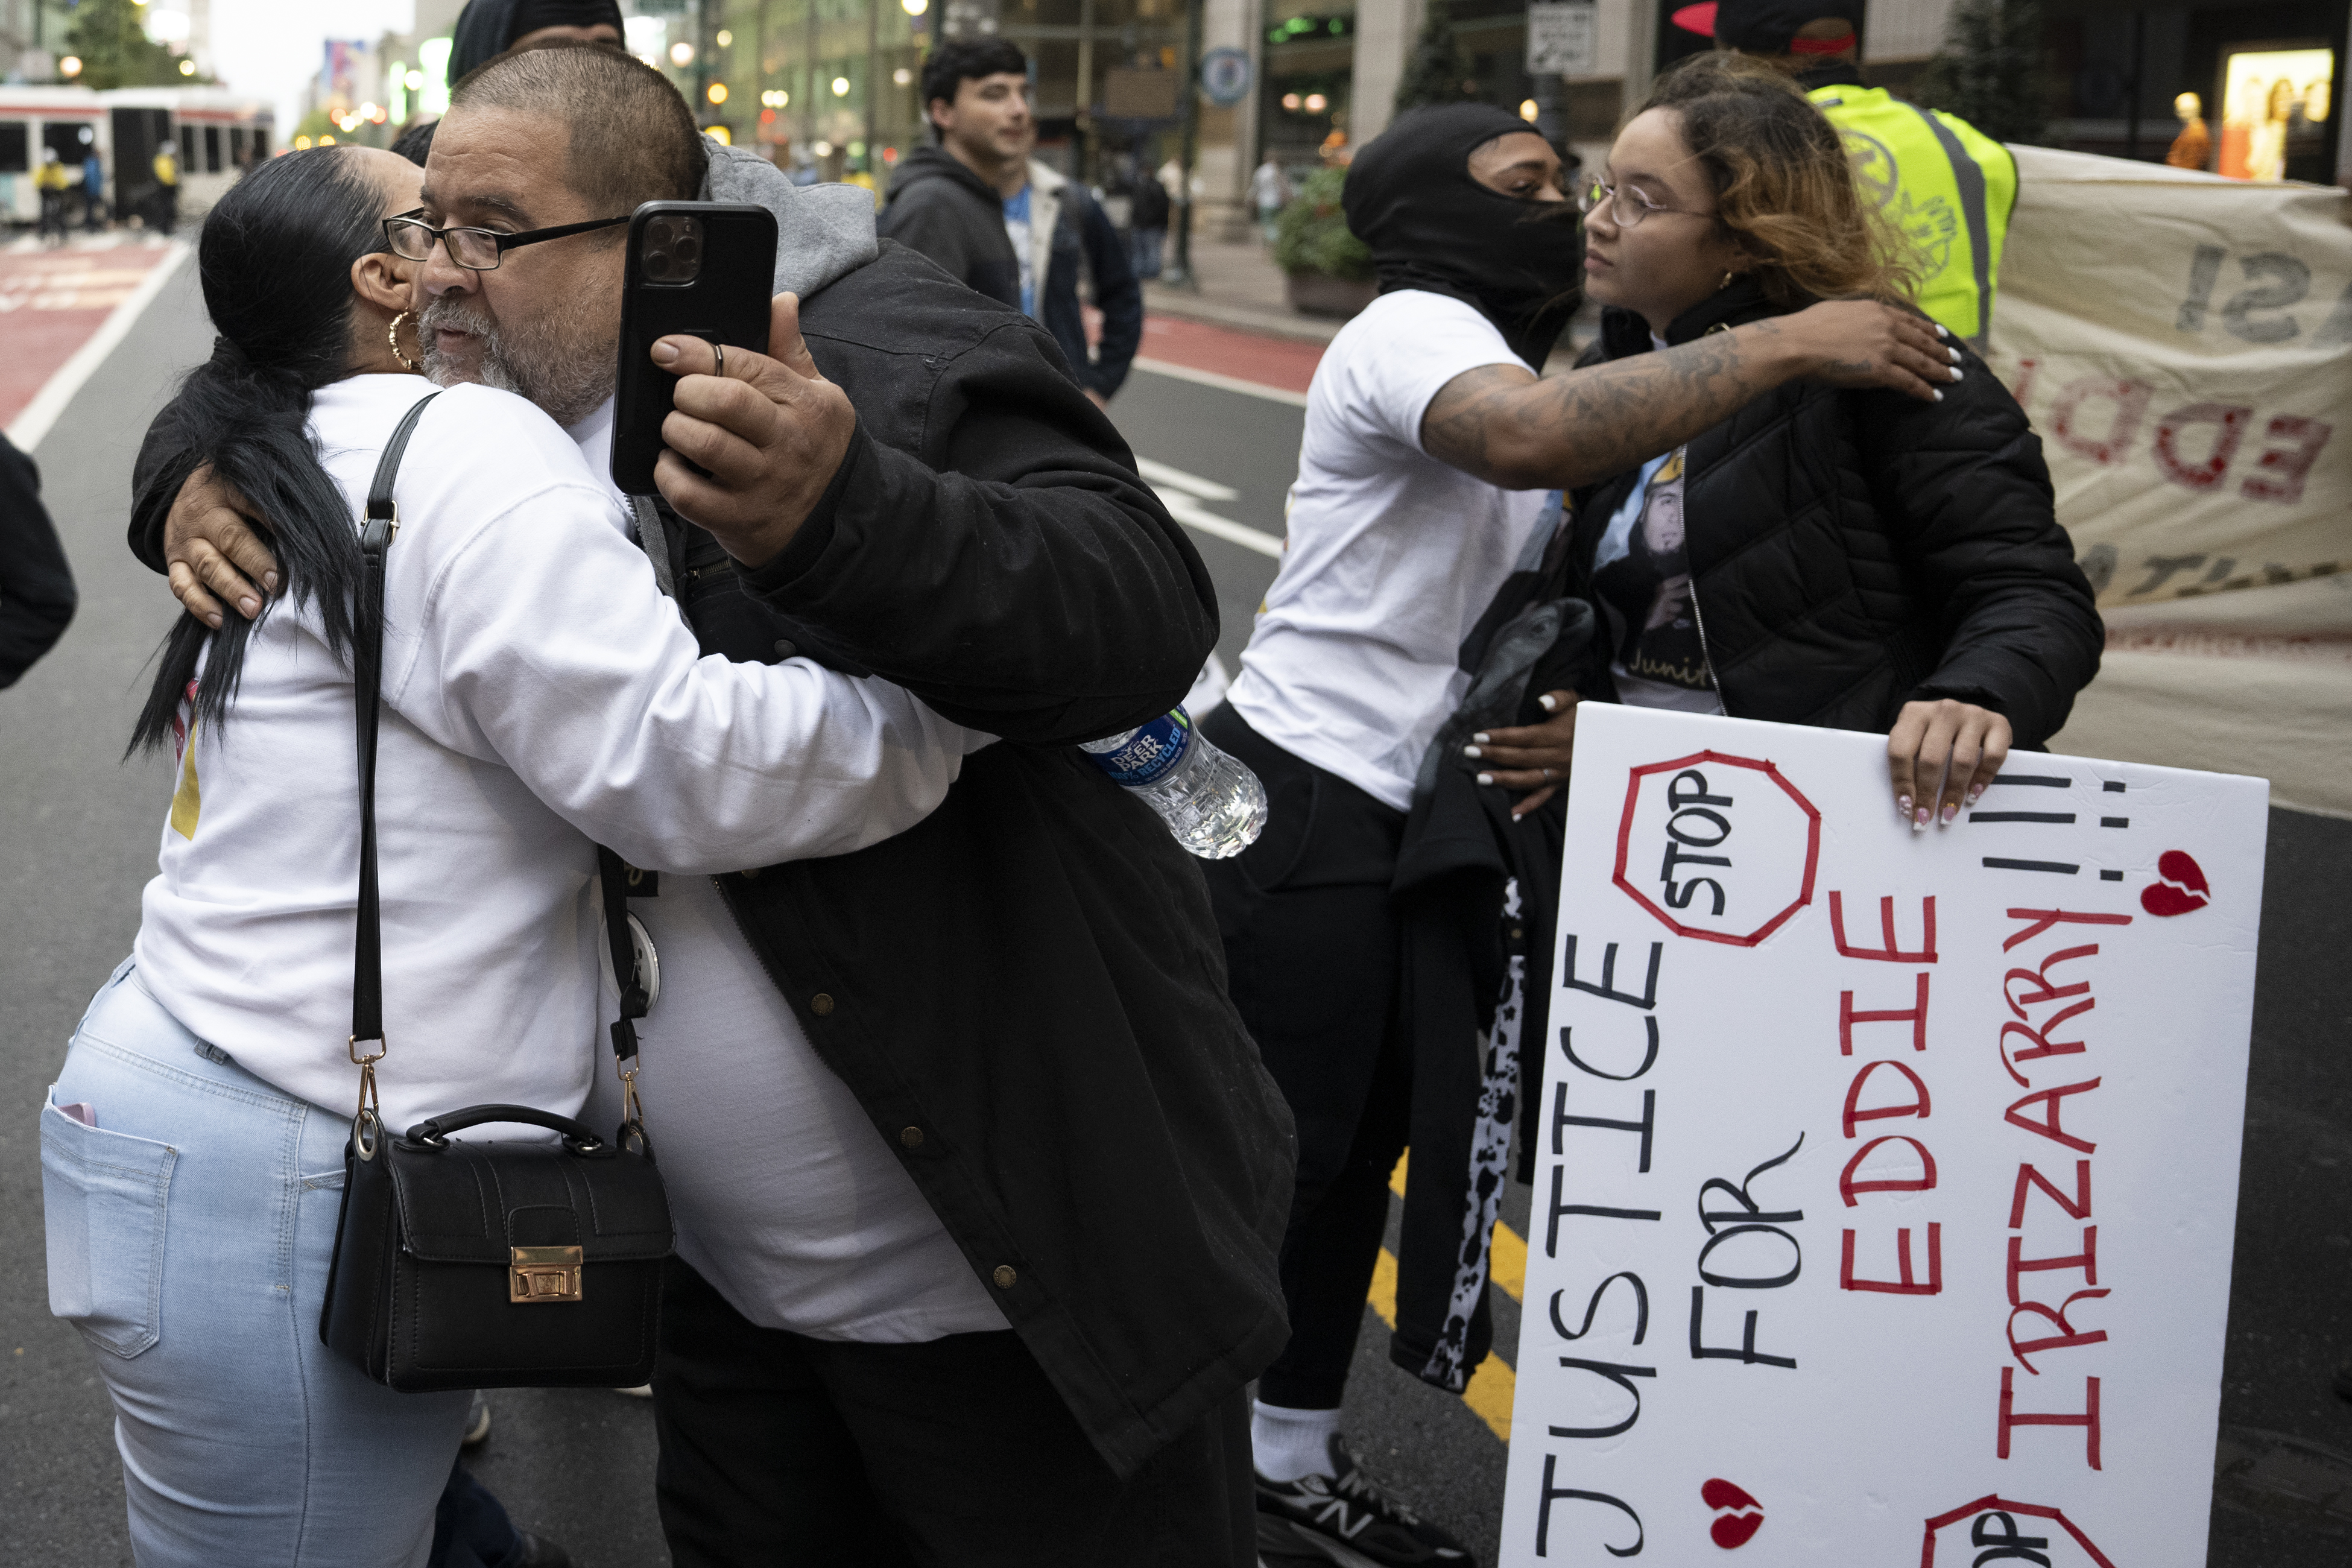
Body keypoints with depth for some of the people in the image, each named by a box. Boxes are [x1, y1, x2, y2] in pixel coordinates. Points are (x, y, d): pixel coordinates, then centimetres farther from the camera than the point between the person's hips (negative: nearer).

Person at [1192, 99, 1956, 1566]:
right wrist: (1788, 343, -33)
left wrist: (1577, 716, -7)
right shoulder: (1413, 329, -14)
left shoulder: (1497, 357, 18)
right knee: (1281, 1151, -3)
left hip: (1402, 812, 9)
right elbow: (1531, 436, -38)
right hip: (1300, 797, -9)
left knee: (1362, 1139, 14)